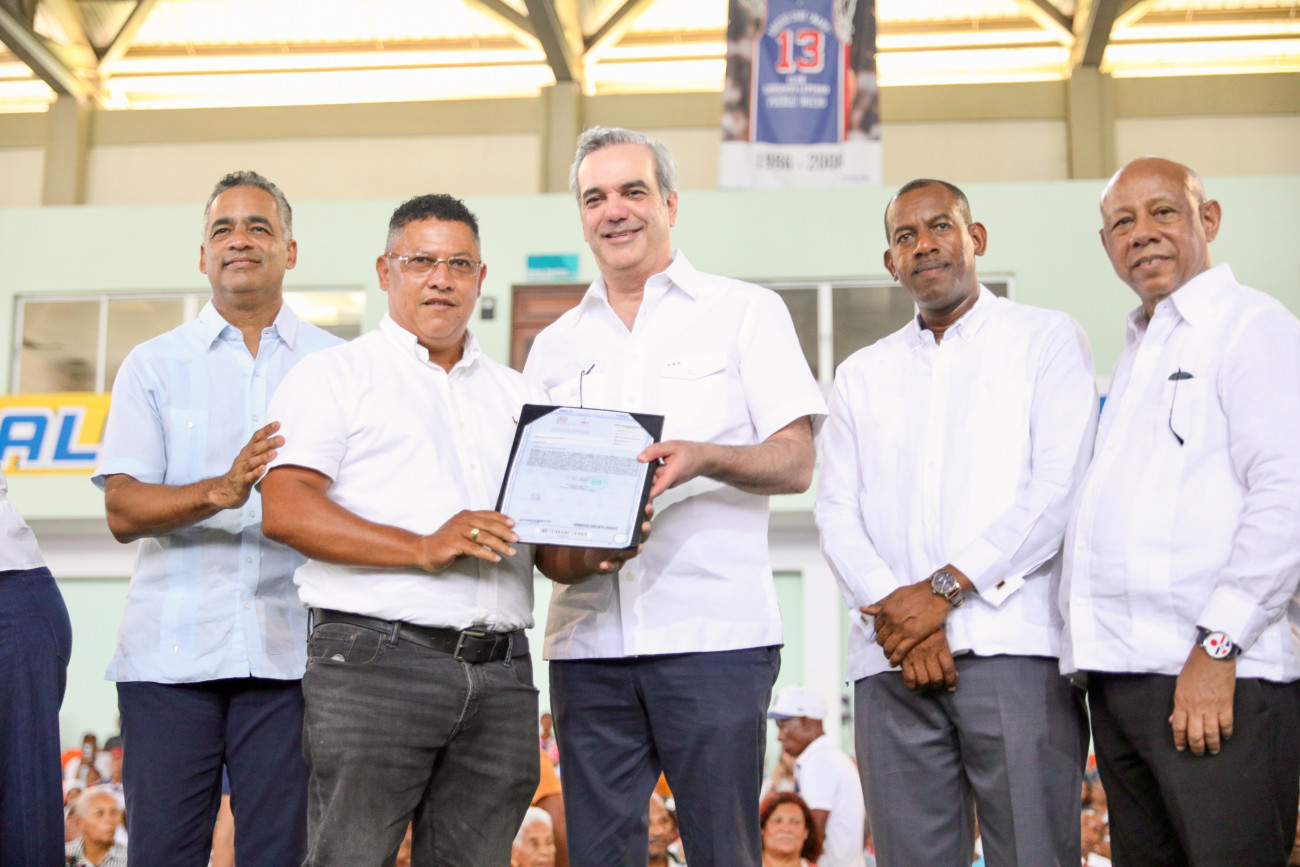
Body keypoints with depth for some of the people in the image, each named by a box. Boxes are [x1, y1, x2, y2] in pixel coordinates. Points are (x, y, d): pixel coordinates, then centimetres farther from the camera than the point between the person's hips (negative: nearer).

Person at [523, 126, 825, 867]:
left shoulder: (746, 312, 6)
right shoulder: (555, 346, 18)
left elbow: (796, 465, -1)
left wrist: (702, 458, -20)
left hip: (714, 631, -3)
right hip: (587, 637, 4)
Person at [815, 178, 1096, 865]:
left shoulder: (1047, 338, 10)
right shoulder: (862, 374, 22)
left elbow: (1061, 485, -3)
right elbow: (836, 513, 11)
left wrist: (945, 588, -11)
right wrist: (895, 613, -7)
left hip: (1014, 647, -3)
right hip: (891, 658, 3)